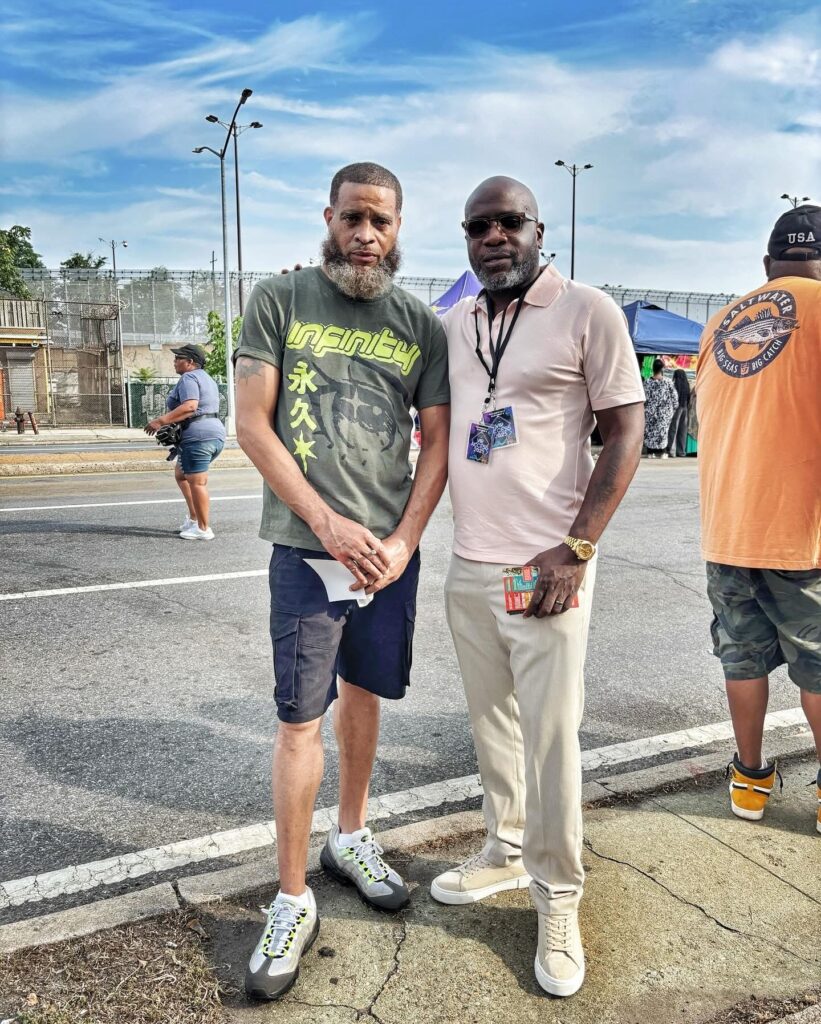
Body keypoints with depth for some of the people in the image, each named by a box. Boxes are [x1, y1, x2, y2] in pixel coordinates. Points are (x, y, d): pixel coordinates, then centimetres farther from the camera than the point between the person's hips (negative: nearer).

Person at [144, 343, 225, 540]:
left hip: (197, 436, -11)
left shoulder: (189, 378, -9)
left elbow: (190, 406, -24)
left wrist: (161, 421, -23)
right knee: (181, 473, 22)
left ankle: (203, 529, -2)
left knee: (196, 482, -6)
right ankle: (194, 518, 20)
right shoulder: (207, 378, 22)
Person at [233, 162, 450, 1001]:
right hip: (307, 546, -3)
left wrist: (404, 541, -7)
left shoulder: (421, 325, 8)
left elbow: (438, 444, 6)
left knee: (364, 692, 16)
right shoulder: (278, 302, 1)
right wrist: (329, 524, -12)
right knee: (301, 717, -1)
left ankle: (349, 838, 36)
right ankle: (292, 901, 13)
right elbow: (252, 426, -4)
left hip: (391, 548, 3)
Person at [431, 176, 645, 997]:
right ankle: (504, 853, 35)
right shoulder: (453, 324, 11)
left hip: (545, 568, -5)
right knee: (491, 725, 15)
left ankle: (558, 902, 18)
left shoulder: (588, 312, -4)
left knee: (550, 737, 0)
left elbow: (625, 431, -5)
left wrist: (577, 547, -14)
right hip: (466, 565, 5)